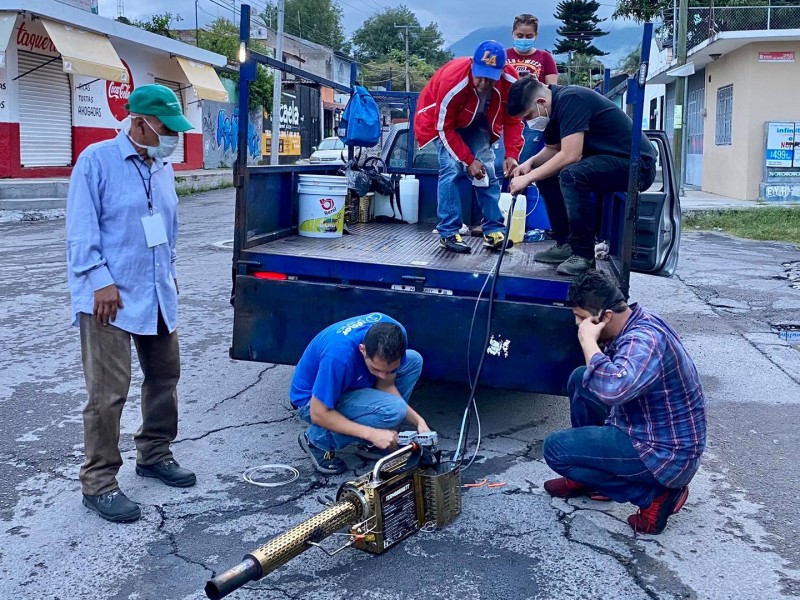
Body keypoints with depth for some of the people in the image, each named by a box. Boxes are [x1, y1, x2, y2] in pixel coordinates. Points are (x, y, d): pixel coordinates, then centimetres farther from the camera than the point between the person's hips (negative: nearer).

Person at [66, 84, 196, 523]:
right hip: (110, 298, -8)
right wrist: (100, 281, -18)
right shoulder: (97, 161, -9)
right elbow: (81, 229, -13)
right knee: (108, 392, -6)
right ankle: (98, 483, 5)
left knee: (164, 376, 15)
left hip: (157, 295, 8)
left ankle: (154, 454, 33)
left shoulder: (162, 168, 13)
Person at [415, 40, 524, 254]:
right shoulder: (453, 81, -38)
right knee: (452, 170, -18)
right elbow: (445, 128, -28)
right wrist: (469, 160, -27)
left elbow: (513, 120, -12)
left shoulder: (511, 82, -27)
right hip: (442, 119, -4)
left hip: (477, 122, 4)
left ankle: (493, 230, 4)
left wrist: (511, 154, -24)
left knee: (487, 171, -4)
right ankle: (448, 233, -11)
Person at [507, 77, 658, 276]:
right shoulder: (555, 106, 7)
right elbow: (552, 150, 16)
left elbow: (570, 155, -27)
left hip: (636, 164, -10)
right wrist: (530, 163, -3)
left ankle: (583, 254, -18)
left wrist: (528, 178, -20)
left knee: (571, 175, -31)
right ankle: (566, 244, 8)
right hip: (608, 160, 10)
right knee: (547, 171, 5)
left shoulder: (570, 100, -21)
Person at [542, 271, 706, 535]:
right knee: (580, 380, 13)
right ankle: (588, 476, 21)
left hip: (667, 454, -10)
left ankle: (655, 495, -5)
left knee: (555, 448, -11)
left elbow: (611, 389, -47)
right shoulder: (635, 323, 2)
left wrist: (588, 340, -33)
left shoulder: (645, 340, -28)